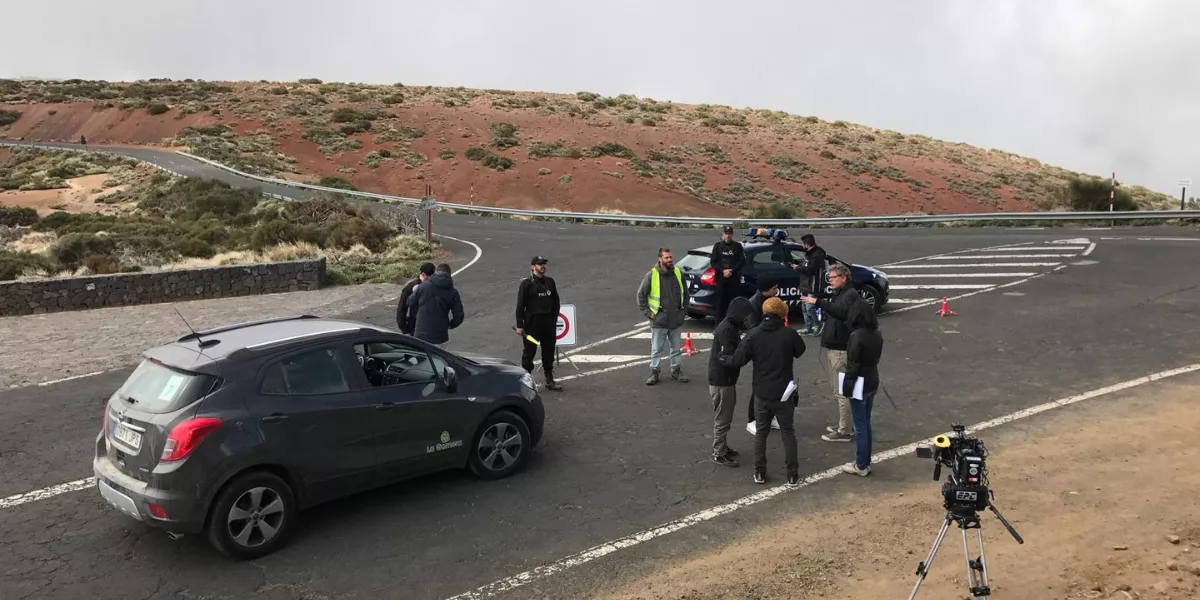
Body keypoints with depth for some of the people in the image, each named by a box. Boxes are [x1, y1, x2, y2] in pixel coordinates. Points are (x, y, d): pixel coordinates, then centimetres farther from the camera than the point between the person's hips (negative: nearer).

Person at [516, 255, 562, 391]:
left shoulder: (550, 282, 8)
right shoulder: (526, 284, -7)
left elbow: (556, 302, 15)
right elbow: (520, 305, -9)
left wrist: (554, 319, 8)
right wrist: (519, 325, -12)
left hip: (549, 322, 5)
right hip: (532, 322, -5)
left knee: (549, 351, 11)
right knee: (529, 351, 1)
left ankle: (549, 381, 21)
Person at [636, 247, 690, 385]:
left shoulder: (678, 273, 1)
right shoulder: (651, 275, -11)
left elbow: (685, 293, 16)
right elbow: (641, 295, -3)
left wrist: (684, 309, 10)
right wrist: (647, 312, -6)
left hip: (677, 320, 4)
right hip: (659, 321, -4)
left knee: (676, 348, 14)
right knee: (656, 349, 5)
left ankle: (676, 370, 27)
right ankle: (654, 372, 16)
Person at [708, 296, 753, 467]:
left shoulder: (731, 326, 9)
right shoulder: (726, 329, -23)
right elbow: (730, 357, -27)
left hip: (725, 379, 10)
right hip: (721, 381, -10)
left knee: (724, 416, 21)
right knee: (722, 418, 1)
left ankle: (721, 447, 34)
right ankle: (719, 454, 11)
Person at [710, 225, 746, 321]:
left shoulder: (737, 246, 8)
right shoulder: (717, 246, 11)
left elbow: (742, 261, 1)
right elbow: (714, 262, 5)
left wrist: (731, 270, -12)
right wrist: (723, 270, -11)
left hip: (735, 278, -1)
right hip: (721, 278, 1)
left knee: (734, 301, -5)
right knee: (720, 301, 0)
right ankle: (719, 322, 4)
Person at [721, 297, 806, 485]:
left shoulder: (753, 334, -9)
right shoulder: (789, 334, -11)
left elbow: (737, 360, -9)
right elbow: (800, 351, 9)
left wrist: (723, 359, 9)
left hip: (761, 392, 1)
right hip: (784, 393, -1)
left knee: (761, 432, 16)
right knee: (788, 433, 12)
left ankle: (759, 473, 19)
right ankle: (792, 475, 14)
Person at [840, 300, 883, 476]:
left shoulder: (856, 336, -22)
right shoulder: (877, 333, 3)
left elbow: (852, 365, -20)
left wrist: (847, 388, -14)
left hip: (860, 384, -8)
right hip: (873, 381, 8)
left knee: (860, 426, 2)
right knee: (866, 423, 18)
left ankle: (861, 466, 11)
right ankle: (865, 462, 26)